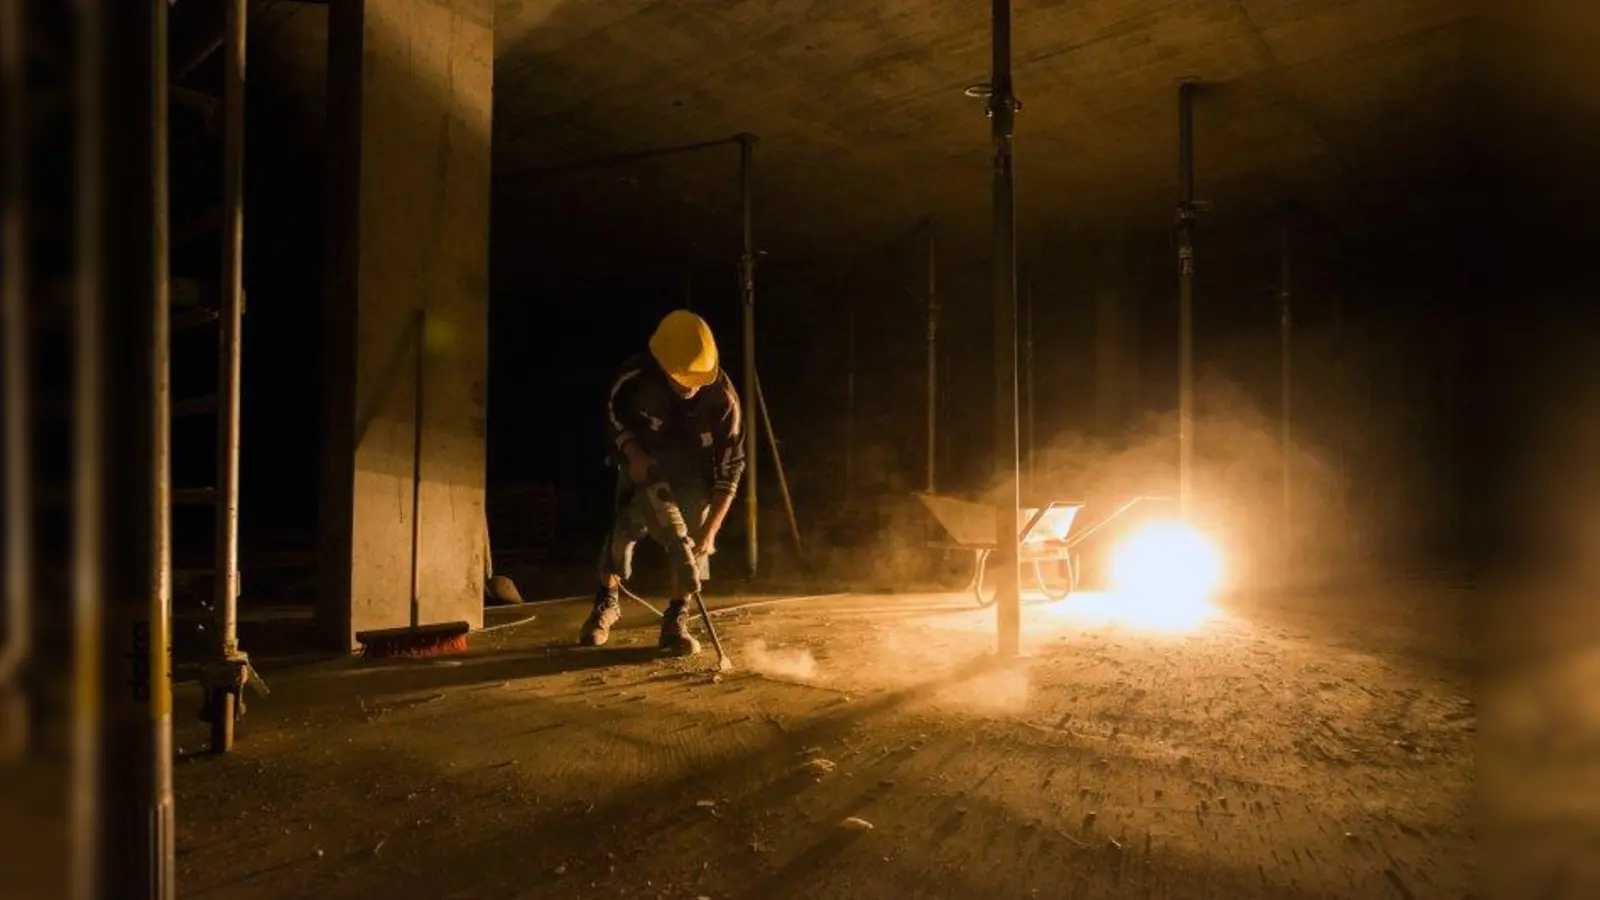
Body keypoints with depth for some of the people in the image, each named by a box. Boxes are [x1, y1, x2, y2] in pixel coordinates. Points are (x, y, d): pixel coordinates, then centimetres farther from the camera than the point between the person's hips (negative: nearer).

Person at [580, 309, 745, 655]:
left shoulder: (722, 398, -32)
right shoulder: (636, 376, -30)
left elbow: (730, 469, -24)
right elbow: (614, 412, -7)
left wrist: (709, 531, -27)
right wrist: (632, 452, -23)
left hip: (693, 470, 0)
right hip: (645, 460, 0)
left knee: (693, 539, -10)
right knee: (626, 525, -8)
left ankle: (675, 621, 5)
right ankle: (606, 601, 17)